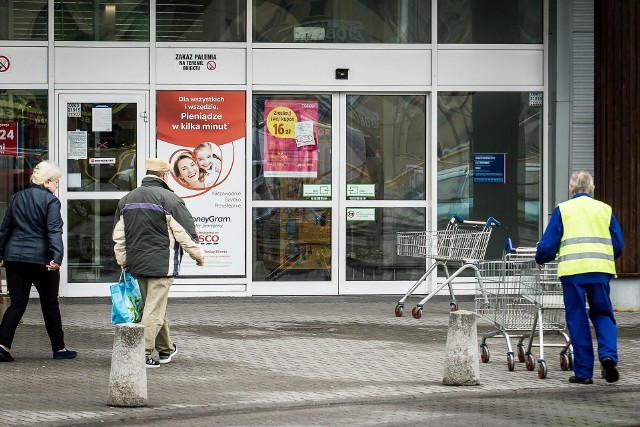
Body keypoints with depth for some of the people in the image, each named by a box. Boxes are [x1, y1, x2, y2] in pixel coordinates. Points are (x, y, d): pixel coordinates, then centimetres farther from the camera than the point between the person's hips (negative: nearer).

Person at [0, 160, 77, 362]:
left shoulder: (17, 198, 11)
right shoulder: (51, 201, -8)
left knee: (17, 303, 6)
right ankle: (58, 348, 17)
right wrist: (57, 256, -28)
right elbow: (54, 231, -20)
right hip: (40, 259, -5)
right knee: (50, 304, 9)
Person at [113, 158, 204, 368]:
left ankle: (165, 349, 31)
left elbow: (118, 236, 16)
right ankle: (143, 354, -11)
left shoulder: (127, 199, 11)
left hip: (136, 264, 7)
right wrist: (198, 255, 5)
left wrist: (123, 261, 25)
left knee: (155, 306, 19)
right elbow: (186, 233, -9)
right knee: (154, 309, -5)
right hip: (161, 264, -7)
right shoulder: (169, 199, -11)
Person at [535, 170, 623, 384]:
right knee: (602, 314, 14)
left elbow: (548, 244, 3)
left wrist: (540, 260, 23)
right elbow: (618, 245, 12)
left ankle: (583, 372, 5)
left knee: (577, 320, 5)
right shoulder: (605, 210, 13)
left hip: (572, 270, -2)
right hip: (600, 270, 2)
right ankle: (608, 354, -11)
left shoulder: (563, 209, 6)